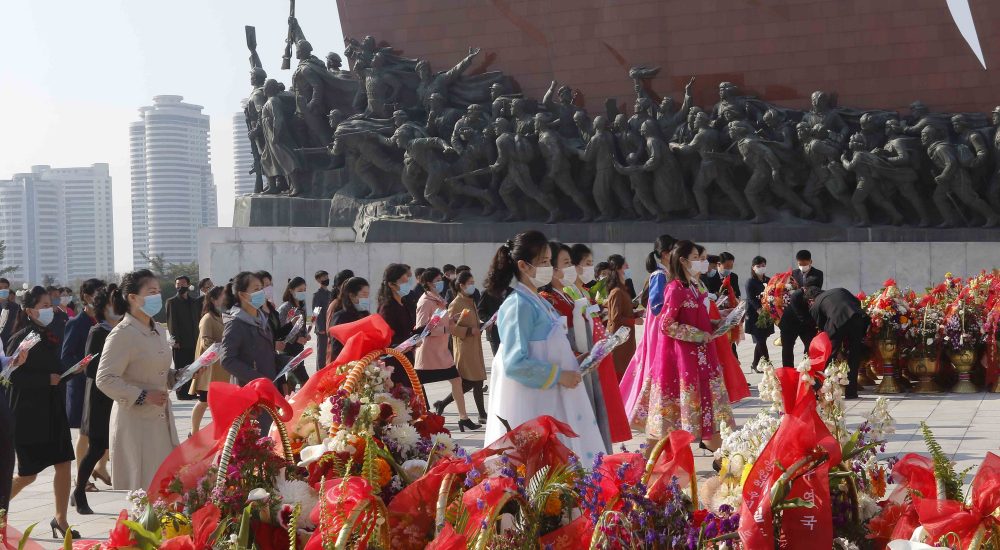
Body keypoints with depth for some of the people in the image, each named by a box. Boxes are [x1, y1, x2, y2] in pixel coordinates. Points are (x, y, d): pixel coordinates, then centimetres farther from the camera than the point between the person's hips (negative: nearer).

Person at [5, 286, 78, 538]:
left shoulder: (49, 337, 9)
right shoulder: (20, 339, -12)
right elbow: (14, 376, -17)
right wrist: (48, 379, -19)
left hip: (53, 412, 6)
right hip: (29, 415, -6)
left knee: (63, 465, 1)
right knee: (28, 473, 0)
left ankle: (60, 519, 11)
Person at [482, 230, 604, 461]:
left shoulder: (538, 302, 14)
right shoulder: (519, 306, -15)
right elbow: (515, 363, -22)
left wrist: (570, 361, 8)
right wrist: (558, 376, -17)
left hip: (549, 403, 10)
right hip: (530, 408, -10)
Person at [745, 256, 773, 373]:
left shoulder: (768, 281, 12)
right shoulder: (750, 282, -3)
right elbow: (751, 299, -11)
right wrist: (759, 310, -23)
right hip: (755, 316, -5)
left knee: (760, 341, 8)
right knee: (761, 341, -7)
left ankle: (755, 365, 17)